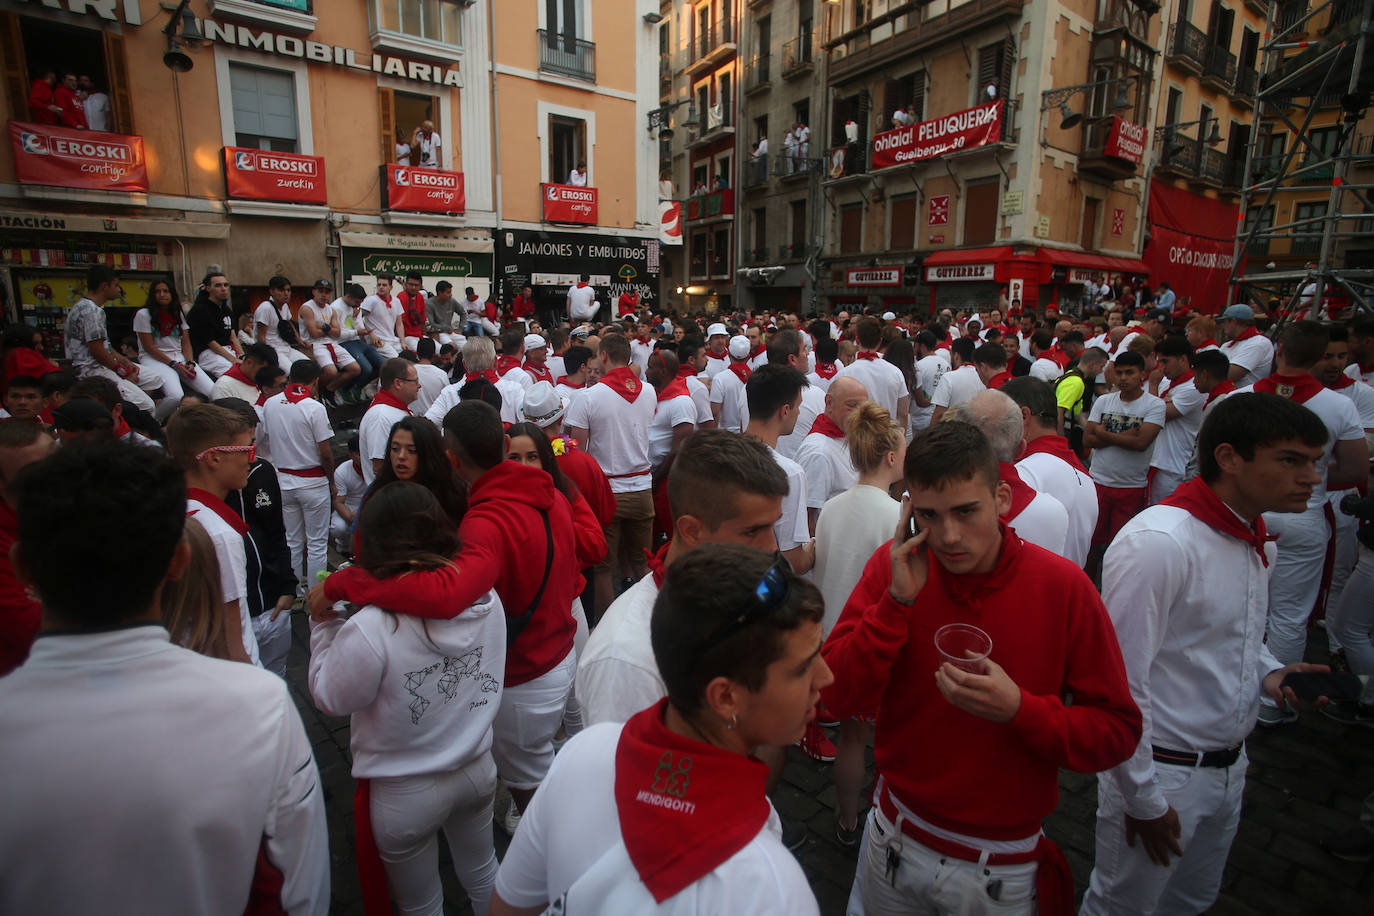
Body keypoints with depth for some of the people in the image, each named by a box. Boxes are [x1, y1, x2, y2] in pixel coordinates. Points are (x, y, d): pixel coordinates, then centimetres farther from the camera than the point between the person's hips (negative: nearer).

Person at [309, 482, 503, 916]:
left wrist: (323, 623, -4)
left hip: (405, 795, -3)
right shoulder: (487, 599, -16)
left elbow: (330, 698, -12)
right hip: (478, 770, 4)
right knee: (483, 873, 31)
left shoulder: (369, 630, -31)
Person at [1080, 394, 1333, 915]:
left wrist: (1268, 672, -2)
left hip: (1228, 768, 8)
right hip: (1162, 773, -8)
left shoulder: (1257, 540, 3)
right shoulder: (1157, 543, -27)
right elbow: (1122, 678, -25)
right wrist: (1142, 799, -17)